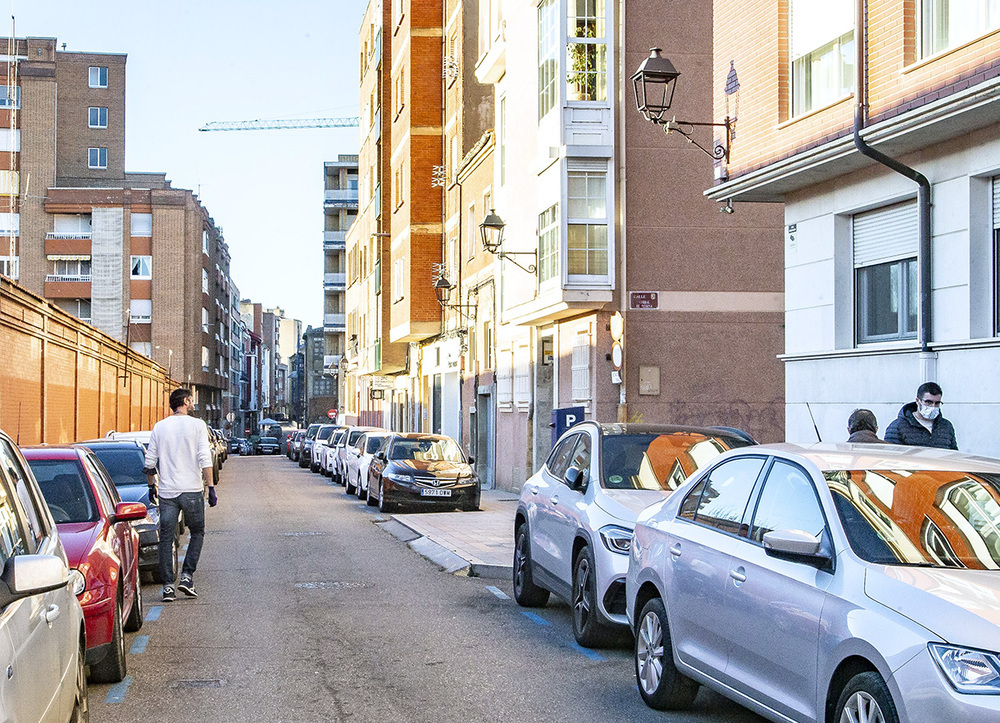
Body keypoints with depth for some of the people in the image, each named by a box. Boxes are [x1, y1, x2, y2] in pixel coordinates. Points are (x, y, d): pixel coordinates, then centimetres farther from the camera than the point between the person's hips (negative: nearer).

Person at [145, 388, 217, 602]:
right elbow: (205, 459, -9)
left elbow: (150, 462, 8)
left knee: (166, 538, 7)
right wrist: (211, 487, -7)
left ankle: (168, 585, 3)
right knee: (197, 533, 15)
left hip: (167, 492, 2)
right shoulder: (197, 425, -2)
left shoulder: (159, 427, 7)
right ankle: (187, 575, 2)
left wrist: (152, 485, 21)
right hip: (192, 490, -2)